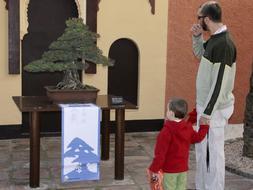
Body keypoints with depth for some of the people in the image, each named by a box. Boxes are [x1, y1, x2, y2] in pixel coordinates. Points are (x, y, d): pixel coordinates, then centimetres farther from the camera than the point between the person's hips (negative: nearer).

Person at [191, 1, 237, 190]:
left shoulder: (224, 44, -22)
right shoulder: (214, 39, 7)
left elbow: (219, 83, -24)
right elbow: (200, 53, 28)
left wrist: (207, 113, -22)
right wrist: (197, 36, 9)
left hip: (214, 108, -10)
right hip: (206, 104, 10)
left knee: (213, 152, -1)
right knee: (202, 150, 18)